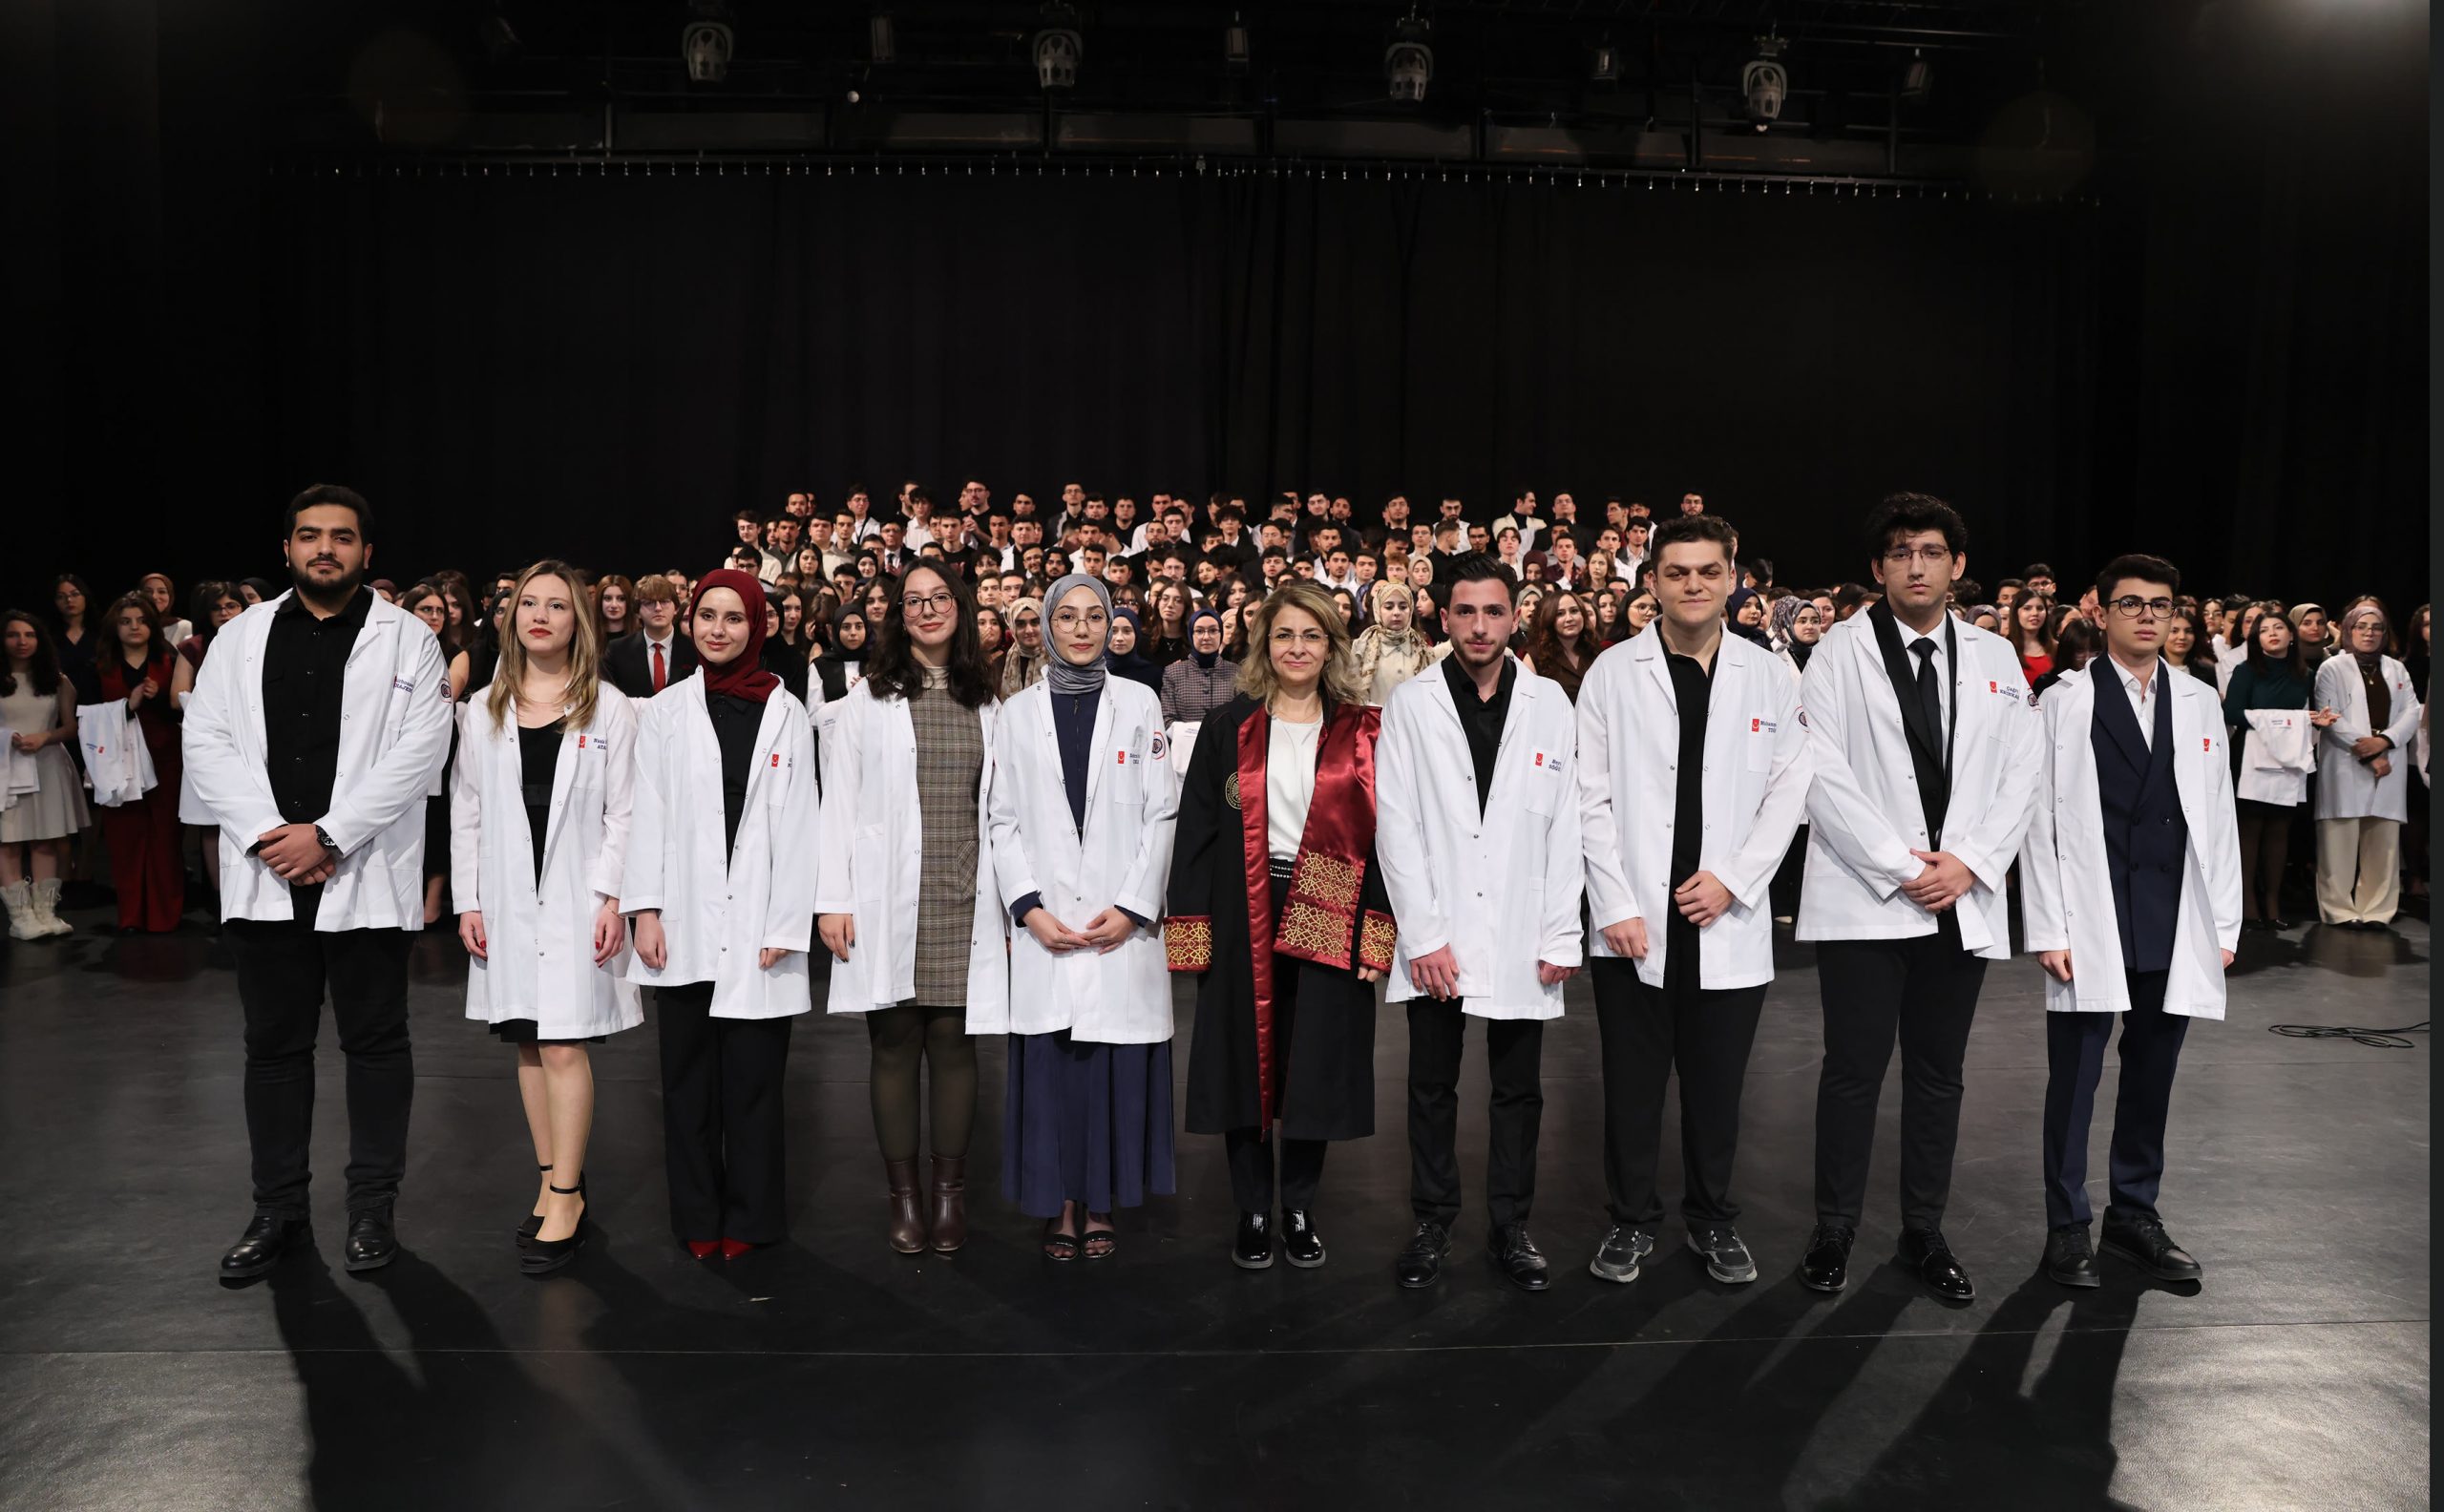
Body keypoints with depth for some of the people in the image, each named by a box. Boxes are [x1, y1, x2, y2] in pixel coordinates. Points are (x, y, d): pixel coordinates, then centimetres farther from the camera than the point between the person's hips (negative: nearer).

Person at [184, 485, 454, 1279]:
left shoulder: (407, 639, 0)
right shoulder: (241, 637, 11)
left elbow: (420, 750, -9)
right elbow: (206, 742, 4)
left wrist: (327, 835, -15)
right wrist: (265, 833, -10)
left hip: (366, 876, -3)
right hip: (264, 876, 3)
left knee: (375, 1043, 6)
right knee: (274, 1046, 11)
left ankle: (373, 1206, 17)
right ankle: (278, 1209, 22)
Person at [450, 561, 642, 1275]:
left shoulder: (609, 708, 0)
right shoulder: (483, 710, 9)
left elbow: (623, 813, -3)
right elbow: (465, 812, 9)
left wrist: (615, 898, -10)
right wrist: (467, 901, 3)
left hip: (577, 898, -4)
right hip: (507, 898, 4)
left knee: (564, 1048, -8)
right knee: (528, 1046, 9)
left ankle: (565, 1201, 0)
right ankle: (555, 1183, 20)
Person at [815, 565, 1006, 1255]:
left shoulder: (987, 706, 12)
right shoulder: (866, 701, 5)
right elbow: (838, 803, 2)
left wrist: (1013, 902, 6)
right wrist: (834, 899, -6)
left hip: (965, 902, 1)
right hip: (889, 901, -1)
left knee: (953, 1038, 3)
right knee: (895, 1042, 3)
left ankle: (950, 1192, 12)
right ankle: (904, 1197, 11)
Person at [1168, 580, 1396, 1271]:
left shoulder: (1361, 733, 4)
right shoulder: (1228, 728, 4)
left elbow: (1381, 832, 2)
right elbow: (1196, 830, 2)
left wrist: (1377, 931, -7)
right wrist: (1191, 931, -5)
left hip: (1328, 922, 0)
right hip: (1243, 920, 0)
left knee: (1314, 1069, 6)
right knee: (1245, 1063, 6)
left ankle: (1299, 1208, 23)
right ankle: (1254, 1210, 21)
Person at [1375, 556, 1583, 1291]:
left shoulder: (1550, 703, 3)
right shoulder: (1411, 703, -1)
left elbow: (1565, 825, 2)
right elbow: (1395, 825, -4)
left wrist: (1562, 935, -3)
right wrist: (1423, 936, -10)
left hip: (1522, 937, 1)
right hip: (1436, 937, -1)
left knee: (1519, 1090, 9)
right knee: (1432, 1086, 9)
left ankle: (1510, 1226, 23)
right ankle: (1433, 1224, 23)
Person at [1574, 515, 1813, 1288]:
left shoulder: (1769, 675, 4)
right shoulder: (1613, 671, -1)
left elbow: (1789, 790, 3)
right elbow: (1593, 799, -2)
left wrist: (1733, 880, -8)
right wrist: (1615, 906, -8)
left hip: (1728, 921, 1)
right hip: (1636, 921, -1)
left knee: (1717, 1084, 12)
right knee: (1632, 1083, 8)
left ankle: (1713, 1218, 30)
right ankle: (1631, 1220, 25)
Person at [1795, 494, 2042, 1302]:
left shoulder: (1995, 657, 9)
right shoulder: (1840, 651, -3)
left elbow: (2019, 776, 7)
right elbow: (1823, 775, -10)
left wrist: (1969, 862, -7)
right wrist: (1899, 867, -13)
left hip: (1963, 900, 4)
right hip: (1864, 899, -3)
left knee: (1938, 1075, 11)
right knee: (1854, 1071, 2)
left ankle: (1924, 1233, 24)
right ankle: (1834, 1233, 15)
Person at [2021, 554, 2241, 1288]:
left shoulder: (2200, 702, 9)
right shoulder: (2066, 702, -2)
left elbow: (2218, 817, 10)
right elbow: (2041, 820, -4)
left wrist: (2224, 922, 6)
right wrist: (2048, 930, -9)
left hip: (2175, 926, 4)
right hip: (2091, 924, -3)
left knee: (2151, 1076, 13)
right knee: (2075, 1077, 3)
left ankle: (2135, 1214, 27)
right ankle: (2067, 1225, 15)